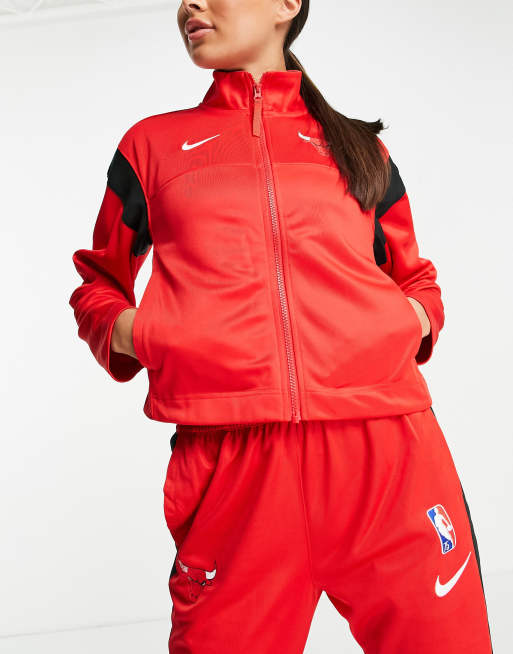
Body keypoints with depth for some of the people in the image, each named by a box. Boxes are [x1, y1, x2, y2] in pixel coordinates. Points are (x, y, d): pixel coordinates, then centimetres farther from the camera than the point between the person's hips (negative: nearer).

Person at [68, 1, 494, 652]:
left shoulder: (358, 146, 21)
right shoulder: (152, 144, 19)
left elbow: (417, 279, 28)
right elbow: (98, 283, 24)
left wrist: (417, 319, 6)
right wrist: (125, 330, 3)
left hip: (386, 446, 1)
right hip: (229, 457, 0)